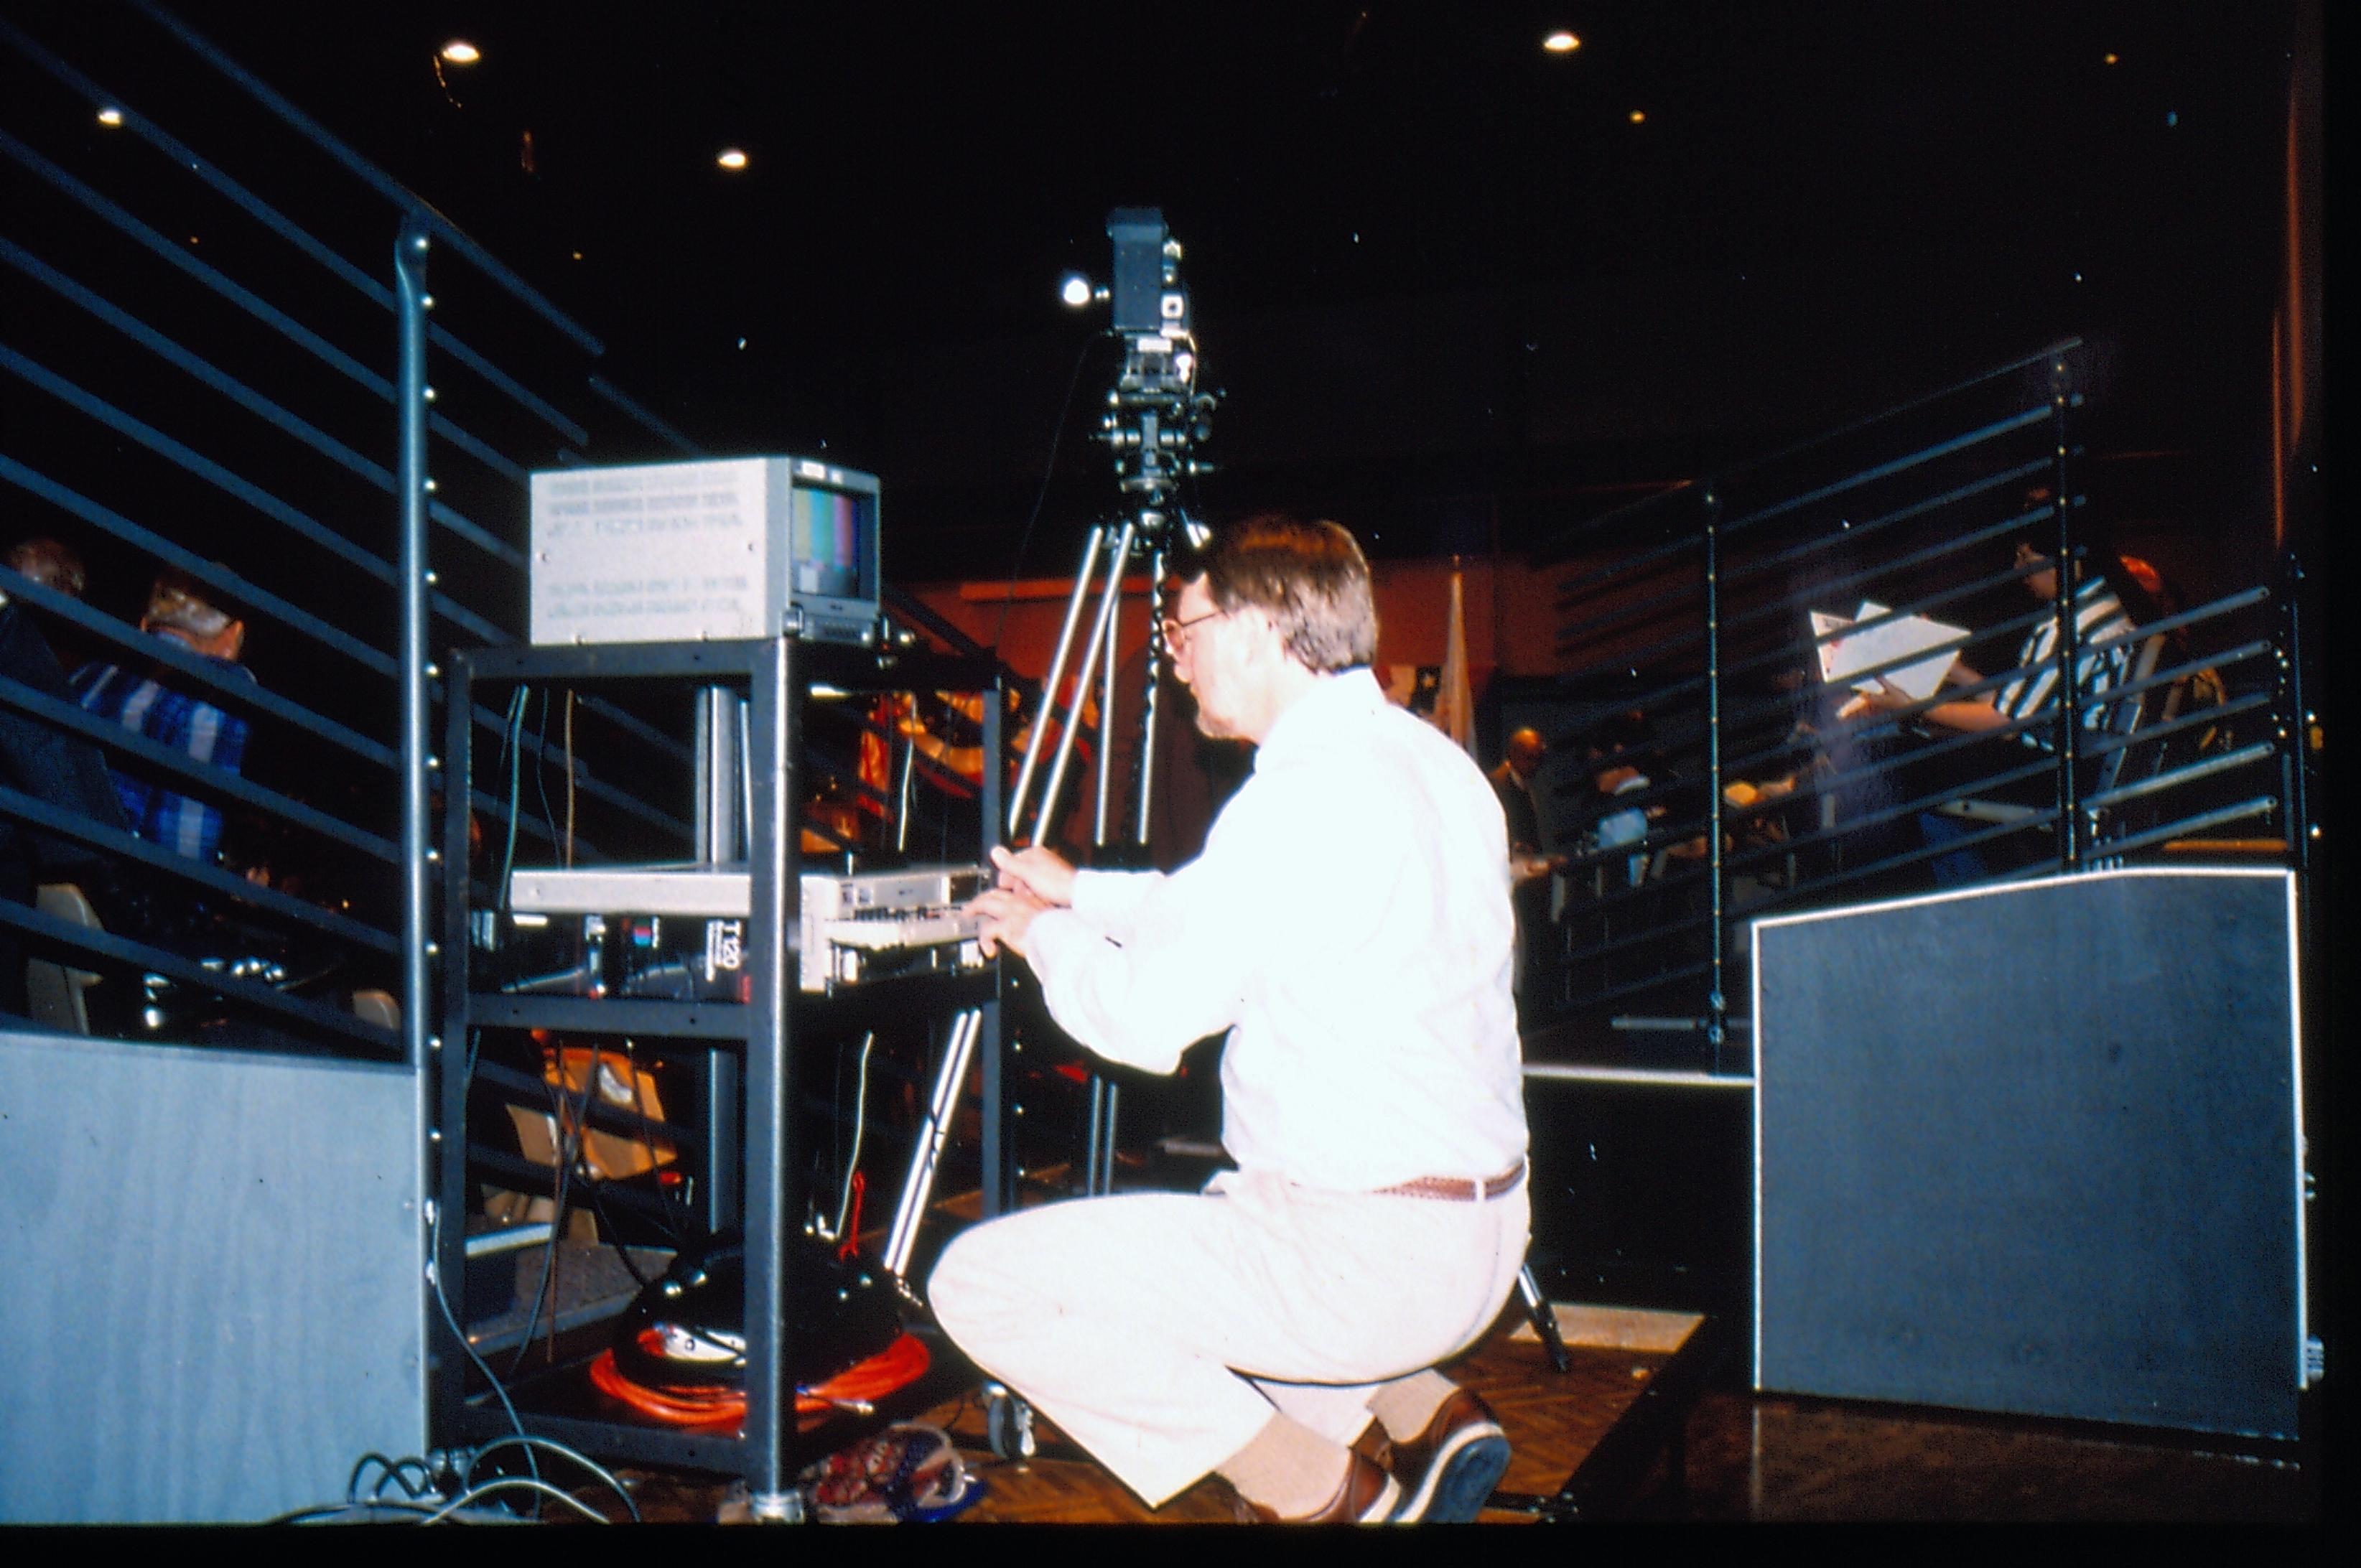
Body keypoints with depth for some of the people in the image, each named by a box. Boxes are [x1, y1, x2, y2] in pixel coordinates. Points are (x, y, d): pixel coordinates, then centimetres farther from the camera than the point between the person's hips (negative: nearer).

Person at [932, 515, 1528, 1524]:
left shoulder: (1308, 790, -20)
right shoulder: (1431, 761, 9)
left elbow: (1146, 1016, -16)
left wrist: (1043, 935, 3)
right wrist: (1080, 891, 27)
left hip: (1367, 1252, -10)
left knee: (981, 1284, -4)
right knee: (1183, 1233, 32)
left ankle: (1318, 1490, 0)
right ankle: (1427, 1415, 16)